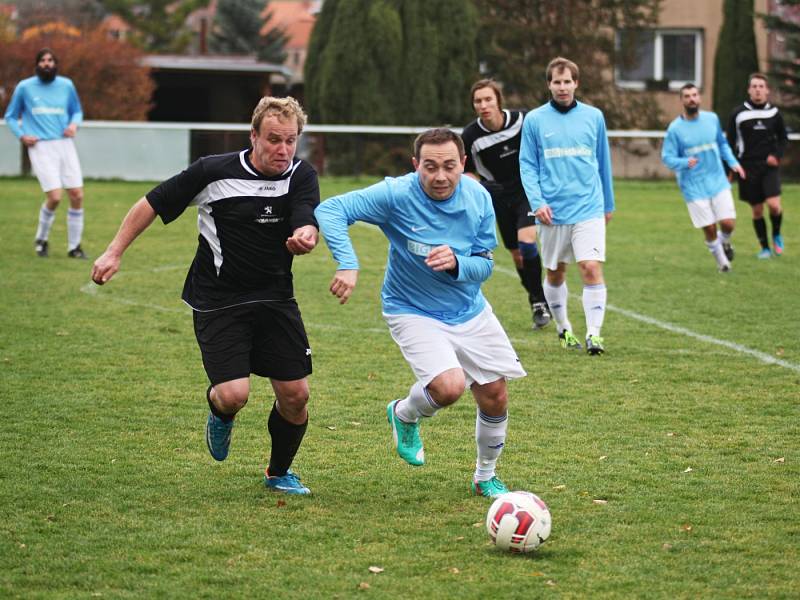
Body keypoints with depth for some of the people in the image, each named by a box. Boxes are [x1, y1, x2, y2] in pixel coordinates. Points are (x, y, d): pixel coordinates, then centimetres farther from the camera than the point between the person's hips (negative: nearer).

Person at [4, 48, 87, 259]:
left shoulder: (66, 85, 9)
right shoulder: (24, 87, 3)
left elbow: (77, 111, 22)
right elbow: (10, 116, 13)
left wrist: (74, 124, 0)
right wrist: (21, 135, -3)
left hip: (65, 144, 3)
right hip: (40, 147, -3)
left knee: (77, 195, -4)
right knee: (54, 196, -15)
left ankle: (74, 247, 10)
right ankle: (41, 239, 10)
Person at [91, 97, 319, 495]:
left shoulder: (301, 176, -5)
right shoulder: (213, 172, -11)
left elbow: (307, 226, -21)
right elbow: (152, 204, 1)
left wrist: (305, 236, -45)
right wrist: (114, 253, -1)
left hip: (275, 299, 3)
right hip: (217, 303, -3)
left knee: (295, 394, -2)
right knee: (233, 394, -18)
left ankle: (279, 473, 26)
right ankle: (219, 413, 22)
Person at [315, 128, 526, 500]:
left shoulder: (478, 198, -10)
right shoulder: (397, 195, -23)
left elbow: (484, 265, -3)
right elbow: (330, 210, -25)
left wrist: (456, 263, -26)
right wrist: (348, 265, -38)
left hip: (470, 312, 5)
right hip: (413, 312, -5)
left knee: (495, 397, 6)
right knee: (449, 386, -26)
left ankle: (486, 477, 33)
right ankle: (404, 414, 11)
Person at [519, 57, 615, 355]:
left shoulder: (593, 117, 5)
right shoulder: (534, 120, 1)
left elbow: (603, 162, 13)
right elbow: (527, 166, 2)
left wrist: (608, 204, 18)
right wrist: (537, 202, -11)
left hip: (588, 209, 0)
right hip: (552, 212, 1)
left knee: (592, 269, -14)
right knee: (555, 273, 11)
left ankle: (594, 333, -12)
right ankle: (563, 329, 29)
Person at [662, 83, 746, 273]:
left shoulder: (712, 119, 3)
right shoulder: (675, 128, -8)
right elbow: (667, 157, -6)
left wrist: (733, 162, 4)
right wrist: (685, 163, -25)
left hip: (718, 182, 3)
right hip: (694, 187, -2)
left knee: (728, 223, -6)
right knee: (709, 228, -2)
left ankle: (724, 242, 30)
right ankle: (721, 260, 24)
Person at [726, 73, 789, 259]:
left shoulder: (774, 113, 2)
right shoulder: (738, 113, -3)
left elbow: (783, 138, 14)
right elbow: (730, 143, 4)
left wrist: (777, 155, -5)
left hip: (770, 166, 0)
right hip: (748, 168, 0)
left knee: (774, 205, -16)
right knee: (757, 210, 5)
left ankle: (777, 234, 13)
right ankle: (765, 247, 20)